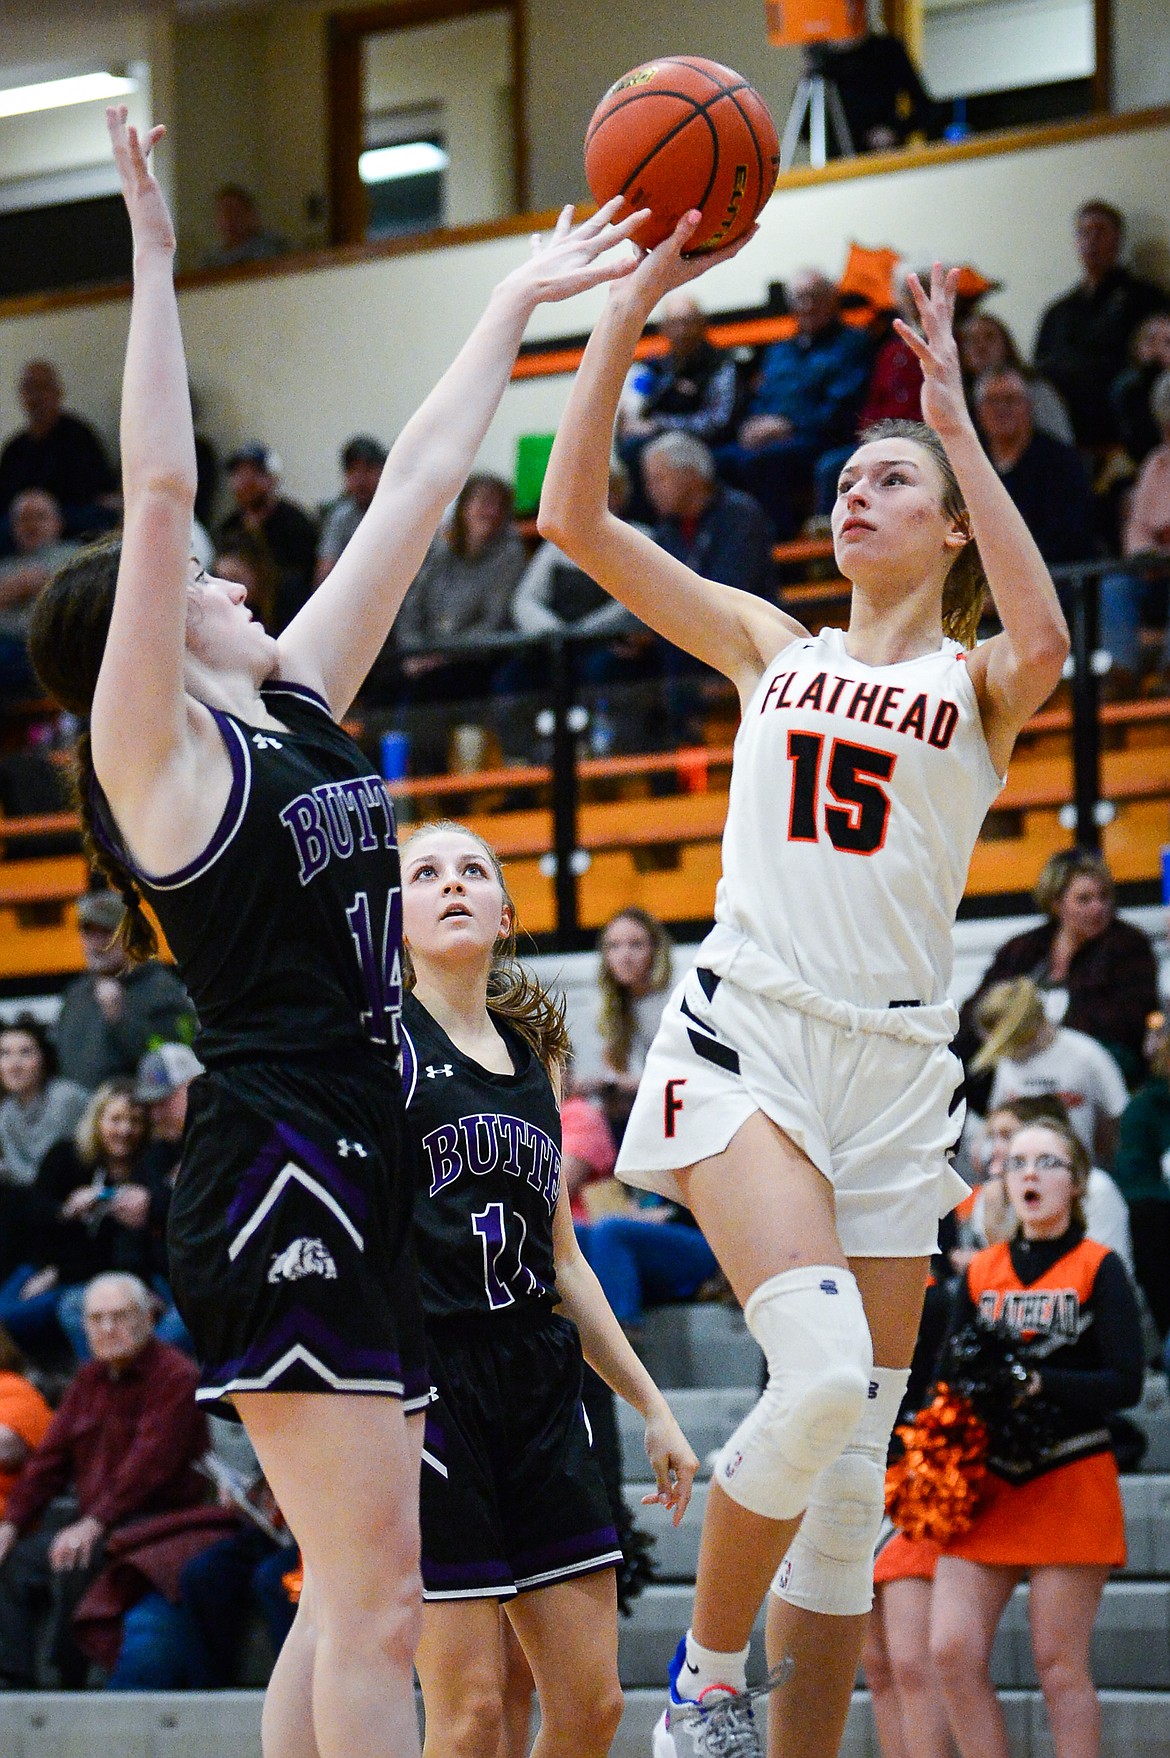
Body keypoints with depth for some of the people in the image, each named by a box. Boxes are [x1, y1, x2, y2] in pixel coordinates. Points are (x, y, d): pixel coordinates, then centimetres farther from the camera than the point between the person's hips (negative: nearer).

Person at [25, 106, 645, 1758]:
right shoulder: (155, 747, -4)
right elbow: (158, 491, -14)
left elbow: (415, 488, 21)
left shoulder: (293, 707, 17)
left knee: (351, 1600, 8)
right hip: (277, 1174, -9)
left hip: (352, 1174, 9)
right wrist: (156, 260, -12)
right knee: (376, 1602, -13)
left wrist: (519, 303, 27)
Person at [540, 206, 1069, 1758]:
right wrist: (634, 301, -2)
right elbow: (576, 517, 6)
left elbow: (1043, 645, -18)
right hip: (749, 1036, -1)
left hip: (896, 1069, 1)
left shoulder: (974, 683, 8)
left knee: (855, 1461, 3)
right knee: (825, 1371, -25)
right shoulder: (773, 646, 13)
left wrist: (959, 419, -19)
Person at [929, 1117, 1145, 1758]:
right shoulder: (980, 1273, 12)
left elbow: (1125, 1383, -8)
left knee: (1059, 1664, -4)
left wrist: (1037, 1383, -21)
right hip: (987, 1483, 4)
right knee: (952, 1650, -7)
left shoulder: (1099, 1269, 0)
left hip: (1071, 1483, -4)